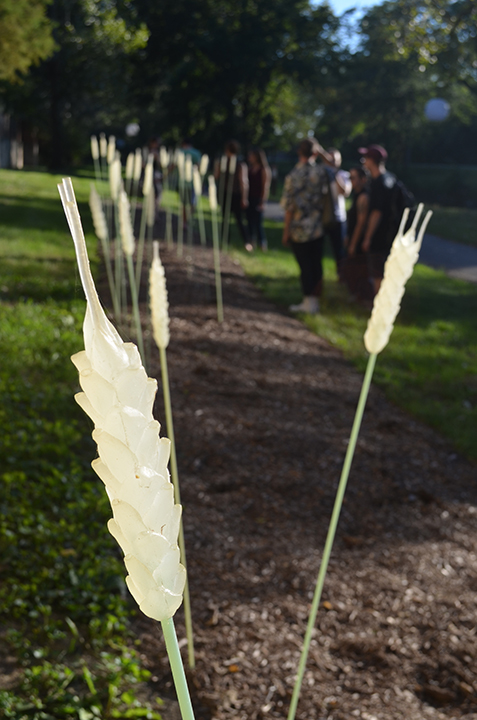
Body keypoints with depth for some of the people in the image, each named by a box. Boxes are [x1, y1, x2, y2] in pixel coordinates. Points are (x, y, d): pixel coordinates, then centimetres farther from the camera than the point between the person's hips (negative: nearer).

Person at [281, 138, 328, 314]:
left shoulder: (293, 176, -14)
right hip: (318, 227, 4)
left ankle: (308, 302, 8)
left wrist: (286, 232, -5)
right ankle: (315, 299, 18)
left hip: (300, 230, -4)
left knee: (305, 266, 3)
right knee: (316, 265, 10)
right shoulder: (321, 172, -4)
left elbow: (290, 207, -12)